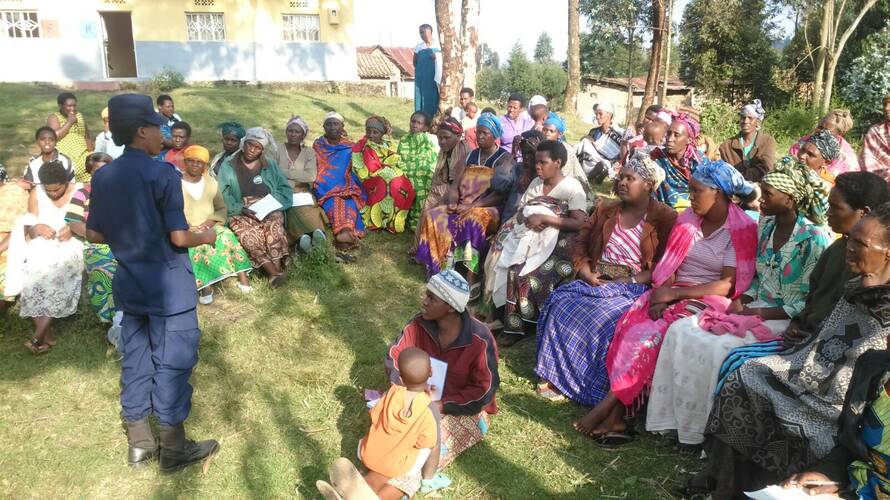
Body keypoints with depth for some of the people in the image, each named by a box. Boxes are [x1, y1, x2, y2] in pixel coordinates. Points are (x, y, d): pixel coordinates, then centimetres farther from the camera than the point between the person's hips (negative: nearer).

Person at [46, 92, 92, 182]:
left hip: (82, 155, 4)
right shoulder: (54, 118, 3)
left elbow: (87, 136, 19)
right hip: (63, 156, -4)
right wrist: (69, 122, -9)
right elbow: (54, 136, -12)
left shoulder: (79, 116, 18)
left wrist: (90, 153, 6)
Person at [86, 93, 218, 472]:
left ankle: (139, 444, 27)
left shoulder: (103, 176, 3)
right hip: (167, 285, -7)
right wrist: (206, 237, 1)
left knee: (136, 361, 15)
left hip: (129, 284, 7)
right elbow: (179, 237, -19)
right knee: (172, 364, 3)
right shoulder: (162, 174, -17)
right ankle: (174, 449, 15)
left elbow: (94, 234, 9)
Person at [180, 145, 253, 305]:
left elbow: (222, 209, 11)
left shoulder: (211, 182, 12)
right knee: (196, 243, -35)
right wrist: (186, 228, -19)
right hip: (185, 231, -3)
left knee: (226, 236, -27)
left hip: (210, 227, 3)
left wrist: (210, 222, -10)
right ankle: (205, 285, -38)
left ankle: (242, 275, -27)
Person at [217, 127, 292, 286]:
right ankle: (274, 273, -35)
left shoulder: (270, 164, 16)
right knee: (249, 234, -32)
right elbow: (223, 196, 0)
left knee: (274, 229, -33)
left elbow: (285, 189, 10)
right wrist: (242, 209, -15)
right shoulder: (229, 166, 10)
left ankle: (276, 270, -35)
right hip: (240, 211, -1)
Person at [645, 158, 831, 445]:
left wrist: (757, 314, -17)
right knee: (680, 331, -12)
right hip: (754, 309, 7)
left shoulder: (814, 239, -14)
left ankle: (708, 431, -9)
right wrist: (741, 300, -2)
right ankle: (680, 419, -6)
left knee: (719, 349, -29)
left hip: (786, 321, -7)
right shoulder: (766, 225, 8)